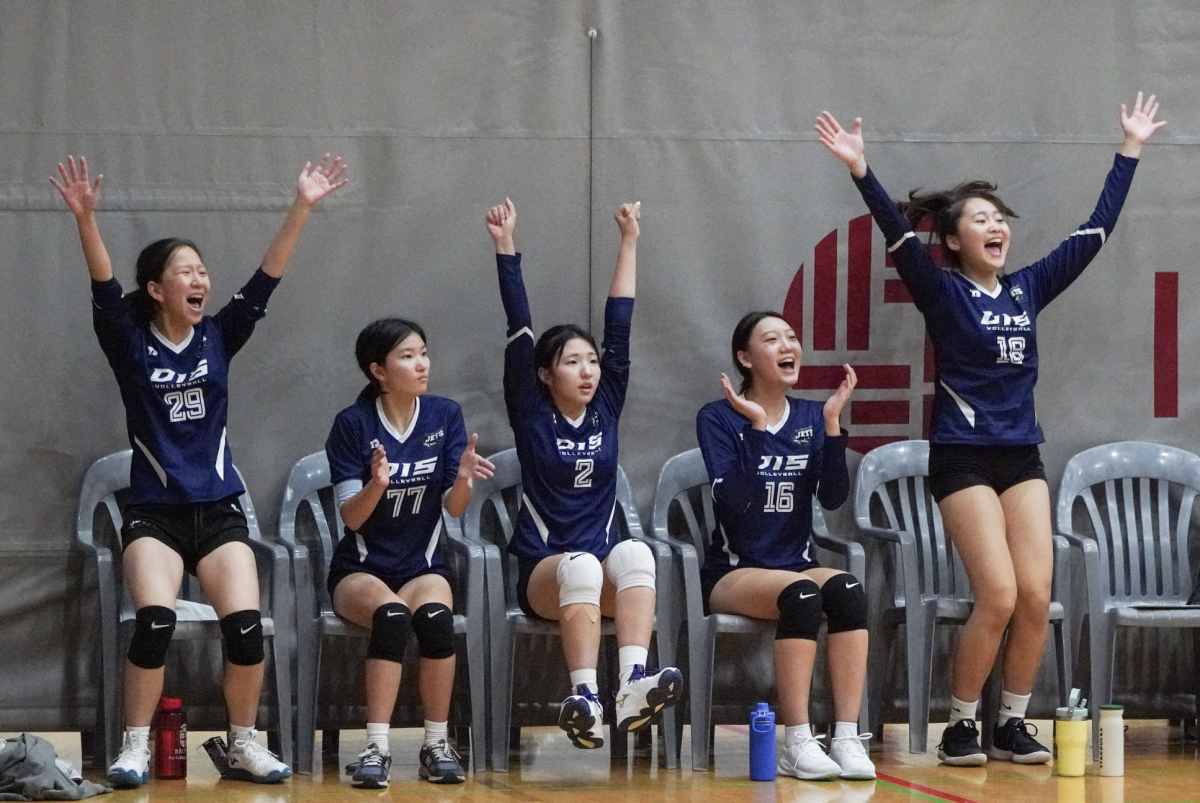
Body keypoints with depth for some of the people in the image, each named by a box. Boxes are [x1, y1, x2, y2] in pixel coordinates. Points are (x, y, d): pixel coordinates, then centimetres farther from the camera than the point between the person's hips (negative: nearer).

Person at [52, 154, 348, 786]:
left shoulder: (218, 336, 7)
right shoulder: (131, 344, -1)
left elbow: (266, 280, -2)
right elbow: (104, 290, -17)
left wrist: (301, 207, -12)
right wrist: (85, 219, -34)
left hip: (219, 510, 2)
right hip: (153, 514, -2)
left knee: (246, 625, -19)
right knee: (154, 621, -27)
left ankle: (243, 745, 0)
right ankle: (135, 749, -12)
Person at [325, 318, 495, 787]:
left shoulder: (445, 416, 0)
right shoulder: (353, 424, -7)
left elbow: (453, 508, -5)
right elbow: (351, 517, -10)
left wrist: (464, 479, -27)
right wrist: (376, 484, -31)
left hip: (423, 566, 2)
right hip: (360, 570, -2)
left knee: (435, 616, -33)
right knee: (392, 614, -35)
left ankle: (437, 745, -21)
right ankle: (376, 749, -34)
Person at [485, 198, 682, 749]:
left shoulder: (605, 409, 14)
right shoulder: (531, 416, 6)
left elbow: (619, 327, 12)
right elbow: (519, 332, -1)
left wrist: (629, 241, 11)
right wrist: (505, 248, -6)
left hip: (603, 564, 2)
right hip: (542, 571, -2)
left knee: (635, 555, -34)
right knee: (581, 566, -38)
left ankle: (633, 685, -55)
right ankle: (584, 697, -53)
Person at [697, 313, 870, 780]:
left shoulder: (811, 418, 9)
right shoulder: (718, 419, -3)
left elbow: (833, 498, -5)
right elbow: (732, 501, -18)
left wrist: (831, 423, -13)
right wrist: (756, 428, -22)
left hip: (798, 564, 4)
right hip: (733, 574, -4)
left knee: (847, 589, -30)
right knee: (801, 594, -35)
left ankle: (847, 739, -34)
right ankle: (797, 744, -35)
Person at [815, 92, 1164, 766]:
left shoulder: (1028, 290, 10)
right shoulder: (944, 293, -3)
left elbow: (1096, 230, 14)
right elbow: (898, 233, -17)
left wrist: (1131, 150, 15)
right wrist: (861, 169, -31)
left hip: (1022, 458, 5)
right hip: (963, 458, -5)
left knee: (1037, 599, -4)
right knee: (999, 598, -13)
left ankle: (1014, 723, 10)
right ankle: (961, 727, 1)